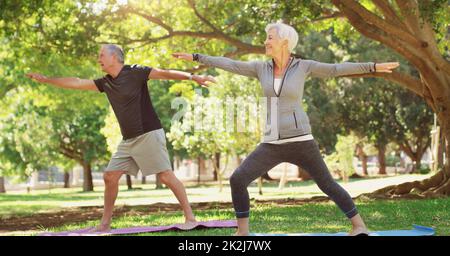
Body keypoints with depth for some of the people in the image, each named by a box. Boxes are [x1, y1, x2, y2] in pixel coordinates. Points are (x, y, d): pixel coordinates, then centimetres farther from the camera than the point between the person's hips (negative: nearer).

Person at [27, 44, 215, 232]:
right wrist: (46, 80, 19)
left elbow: (165, 73, -17)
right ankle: (105, 223, 13)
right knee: (110, 176, 5)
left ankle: (190, 217, -6)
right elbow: (76, 83, 16)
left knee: (165, 176, -11)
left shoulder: (136, 73, -9)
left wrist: (193, 77, -28)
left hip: (149, 134, -7)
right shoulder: (106, 82, 10)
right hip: (128, 140, 7)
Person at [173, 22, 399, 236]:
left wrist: (373, 67, -4)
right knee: (237, 180, -9)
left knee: (328, 185, 0)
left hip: (300, 141, -3)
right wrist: (195, 57, 14)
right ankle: (242, 232, 4)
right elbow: (230, 65, 13)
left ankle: (359, 226, 17)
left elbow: (337, 69, 0)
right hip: (273, 144, 3)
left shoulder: (303, 66, -1)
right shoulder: (262, 67, 7)